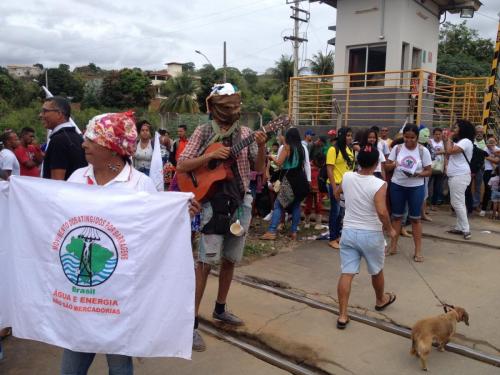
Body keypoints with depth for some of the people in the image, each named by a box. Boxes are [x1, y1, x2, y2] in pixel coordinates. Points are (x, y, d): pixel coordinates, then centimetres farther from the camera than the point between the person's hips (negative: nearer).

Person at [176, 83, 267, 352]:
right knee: (206, 261, -8)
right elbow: (181, 166, -8)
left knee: (230, 260, 13)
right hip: (214, 200, -4)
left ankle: (220, 309, 30)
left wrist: (261, 146, -13)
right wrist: (211, 155, -19)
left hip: (240, 202, 5)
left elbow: (259, 169, 5)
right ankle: (192, 322, 1)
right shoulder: (203, 132, -2)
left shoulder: (245, 133, 7)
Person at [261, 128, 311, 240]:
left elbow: (279, 163, -6)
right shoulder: (303, 148, 10)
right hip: (301, 178, 5)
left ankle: (272, 232, -10)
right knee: (296, 205, 13)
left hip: (289, 178, -5)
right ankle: (294, 232, 13)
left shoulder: (286, 147, -5)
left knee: (278, 204, -3)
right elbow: (307, 165, 9)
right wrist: (308, 180, 11)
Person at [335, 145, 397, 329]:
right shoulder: (379, 184, -19)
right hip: (371, 234, -3)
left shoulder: (347, 177, -3)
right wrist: (389, 229, -9)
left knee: (346, 273, 4)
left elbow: (336, 194, 18)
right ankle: (381, 300, 46)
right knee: (377, 271, 22)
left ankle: (342, 315, 5)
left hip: (348, 232, 3)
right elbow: (381, 212, -27)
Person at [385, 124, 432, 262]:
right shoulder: (397, 148, -2)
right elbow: (387, 166, 2)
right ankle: (393, 246, 24)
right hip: (397, 186, 2)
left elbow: (429, 171, -5)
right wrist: (393, 165, -20)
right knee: (396, 216, 12)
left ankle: (418, 250, 13)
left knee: (415, 218, 5)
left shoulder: (423, 151, -7)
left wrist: (416, 174, -23)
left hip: (416, 188, -2)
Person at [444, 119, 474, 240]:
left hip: (460, 176, -11)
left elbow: (450, 151, -24)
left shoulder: (466, 141, -13)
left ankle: (466, 229, -8)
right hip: (455, 176, 11)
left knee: (457, 203, -11)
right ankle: (460, 227, 17)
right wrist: (446, 140, 10)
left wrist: (449, 139, -9)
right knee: (457, 203, 12)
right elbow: (448, 154, 16)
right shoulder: (459, 142, 21)